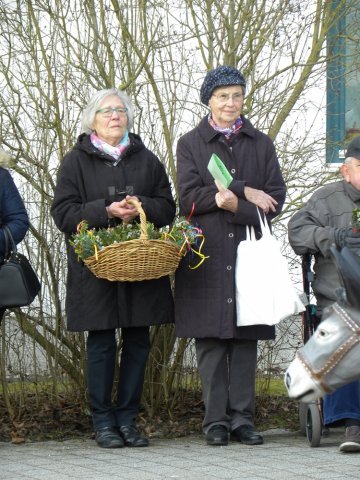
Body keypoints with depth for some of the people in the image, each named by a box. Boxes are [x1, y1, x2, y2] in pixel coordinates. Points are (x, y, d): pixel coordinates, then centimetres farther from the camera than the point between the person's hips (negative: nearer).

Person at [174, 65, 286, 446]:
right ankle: (215, 420, 2)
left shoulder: (261, 144, 13)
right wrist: (244, 191, -11)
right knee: (210, 340, -3)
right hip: (206, 255, -1)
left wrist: (235, 206, -12)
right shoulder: (190, 144, 8)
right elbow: (188, 198, -6)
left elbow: (275, 200, 4)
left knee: (246, 338, 0)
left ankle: (242, 418, 4)